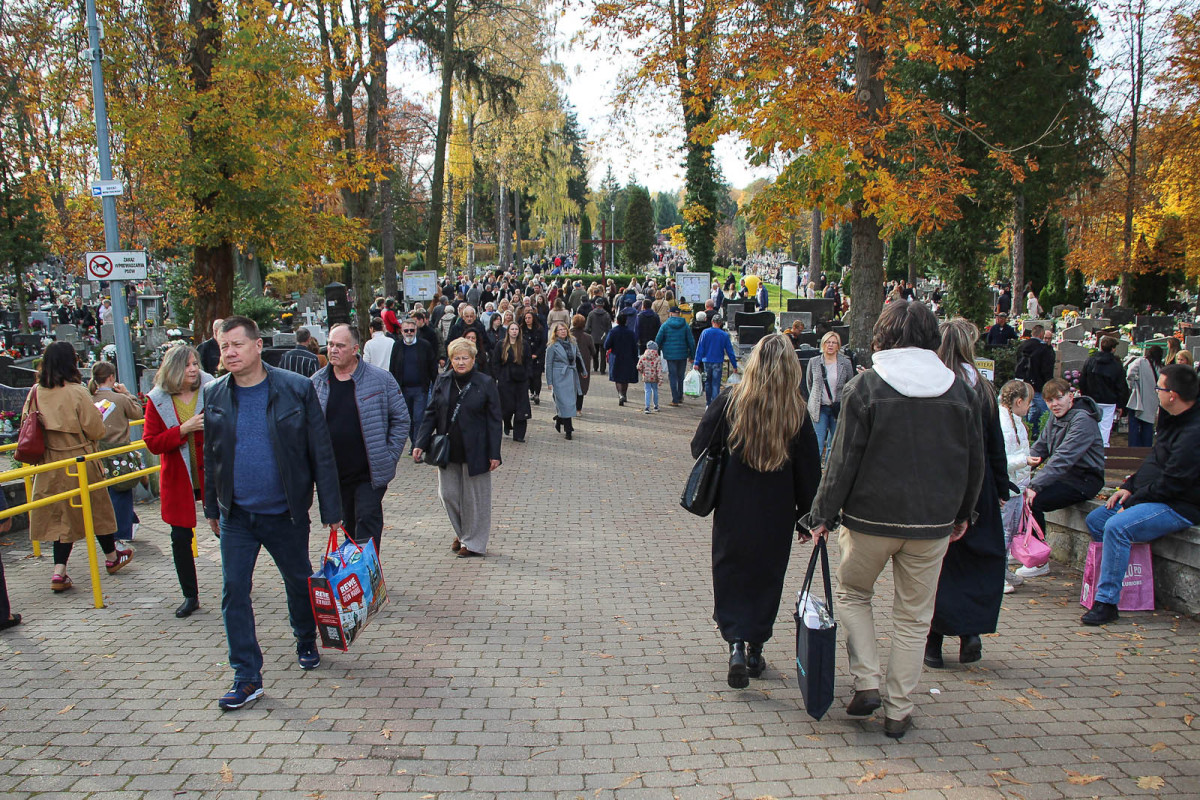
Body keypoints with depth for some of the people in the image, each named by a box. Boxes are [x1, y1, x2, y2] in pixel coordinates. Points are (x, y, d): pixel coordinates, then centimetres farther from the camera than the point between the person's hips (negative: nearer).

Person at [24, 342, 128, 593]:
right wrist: (98, 414, 5)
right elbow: (96, 430, -15)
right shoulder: (77, 392, -19)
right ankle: (112, 557, 30)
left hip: (49, 464, 4)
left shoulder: (35, 392, -3)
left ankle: (59, 572, 3)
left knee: (61, 515, 11)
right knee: (96, 508, 13)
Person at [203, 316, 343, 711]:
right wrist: (212, 508, 13)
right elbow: (211, 456, 10)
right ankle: (247, 677, 12)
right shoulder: (215, 394, 0)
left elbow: (321, 452, -7)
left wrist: (331, 511, -7)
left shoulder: (297, 389, -10)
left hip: (285, 513, -2)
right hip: (236, 516, 2)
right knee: (234, 592, 0)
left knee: (299, 582, 14)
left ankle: (306, 642, 42)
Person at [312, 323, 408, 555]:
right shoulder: (317, 383, 4)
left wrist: (389, 456, -6)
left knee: (368, 521, -7)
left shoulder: (380, 379, -6)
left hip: (370, 473, -4)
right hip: (334, 473, 4)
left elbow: (401, 419, -1)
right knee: (348, 525, 16)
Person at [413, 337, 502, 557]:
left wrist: (494, 454, -8)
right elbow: (431, 414, 8)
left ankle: (473, 542, 21)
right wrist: (420, 444, 0)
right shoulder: (442, 381, 3)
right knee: (448, 494, 9)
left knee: (474, 497, 5)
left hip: (475, 451, -4)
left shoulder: (485, 384, -6)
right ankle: (462, 533, 33)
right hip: (447, 450, 4)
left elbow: (494, 421, -5)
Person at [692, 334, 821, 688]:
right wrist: (808, 516, 7)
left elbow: (699, 447, -3)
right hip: (776, 515, 1)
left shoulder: (729, 401, -11)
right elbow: (809, 472, -3)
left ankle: (736, 645, -5)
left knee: (731, 576, 11)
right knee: (766, 579, 16)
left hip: (733, 511, -1)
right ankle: (755, 652, 25)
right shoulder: (797, 412, -9)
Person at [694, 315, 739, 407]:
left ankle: (708, 404, 22)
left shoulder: (705, 333, -3)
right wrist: (734, 366, 4)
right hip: (718, 363, -1)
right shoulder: (724, 335, -5)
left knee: (708, 383, 15)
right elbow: (730, 351, -2)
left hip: (707, 362, 1)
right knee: (716, 385, 1)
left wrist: (697, 362, -3)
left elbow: (700, 349, -5)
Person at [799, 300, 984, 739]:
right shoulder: (959, 389, 2)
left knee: (853, 593, 20)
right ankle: (898, 710, 19)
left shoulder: (865, 386, -9)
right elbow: (975, 460, 10)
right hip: (933, 522, 3)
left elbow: (844, 459, -10)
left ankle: (866, 683, 11)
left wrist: (823, 515, -3)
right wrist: (962, 513, 22)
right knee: (913, 616, 13)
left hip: (871, 517, -3)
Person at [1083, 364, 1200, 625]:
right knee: (1095, 520, 8)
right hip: (1154, 496, 11)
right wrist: (1129, 487, 6)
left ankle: (1107, 602, -23)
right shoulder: (1173, 420, 9)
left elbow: (1171, 484, -24)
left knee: (1117, 527, -29)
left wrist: (1132, 503, -16)